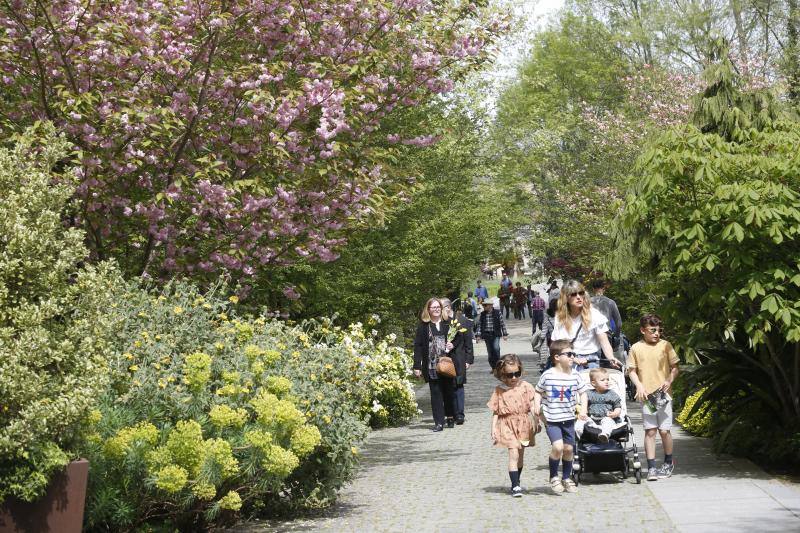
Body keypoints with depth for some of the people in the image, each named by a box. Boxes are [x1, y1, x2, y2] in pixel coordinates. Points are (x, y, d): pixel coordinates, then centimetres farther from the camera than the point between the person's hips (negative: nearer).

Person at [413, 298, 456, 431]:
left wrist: (453, 345, -7)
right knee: (436, 393, -1)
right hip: (432, 365, -1)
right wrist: (417, 366, -7)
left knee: (449, 390, 7)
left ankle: (450, 417, 25)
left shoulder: (448, 323, 6)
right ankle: (439, 422, 0)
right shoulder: (423, 325, 1)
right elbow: (418, 346, -1)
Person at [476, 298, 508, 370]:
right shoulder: (482, 314, 7)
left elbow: (502, 324, 1)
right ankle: (493, 367, 15)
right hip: (486, 335, 3)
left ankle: (498, 363, -4)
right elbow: (480, 325, 9)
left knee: (496, 348, -23)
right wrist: (479, 335, 3)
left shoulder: (497, 313, -2)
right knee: (490, 352, 4)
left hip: (495, 335, -3)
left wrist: (505, 334, -1)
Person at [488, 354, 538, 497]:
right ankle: (515, 486, -13)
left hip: (523, 424, 2)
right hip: (507, 425, -2)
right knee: (513, 454, -14)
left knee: (520, 455, 14)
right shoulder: (499, 390, -1)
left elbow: (533, 406, 0)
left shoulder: (525, 387, 0)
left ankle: (516, 482, 31)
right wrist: (493, 429, -3)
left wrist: (536, 421, -10)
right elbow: (495, 412, 2)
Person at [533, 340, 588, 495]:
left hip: (568, 418, 4)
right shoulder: (547, 375, -8)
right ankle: (554, 477, 3)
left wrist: (583, 409, -4)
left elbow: (582, 392, 9)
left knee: (569, 448, 8)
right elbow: (538, 392, 5)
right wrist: (537, 406, -10)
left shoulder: (574, 375, -1)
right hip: (551, 419, -4)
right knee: (558, 446, -18)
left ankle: (566, 478, 30)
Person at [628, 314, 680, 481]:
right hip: (646, 396, 0)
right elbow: (632, 370, 7)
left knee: (664, 430, 0)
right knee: (650, 431, -1)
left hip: (663, 394, 0)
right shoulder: (636, 348, 3)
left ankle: (668, 463, 21)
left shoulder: (665, 345, 3)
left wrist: (669, 380, -9)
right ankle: (651, 468, 1)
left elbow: (675, 367, 8)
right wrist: (639, 385, -8)